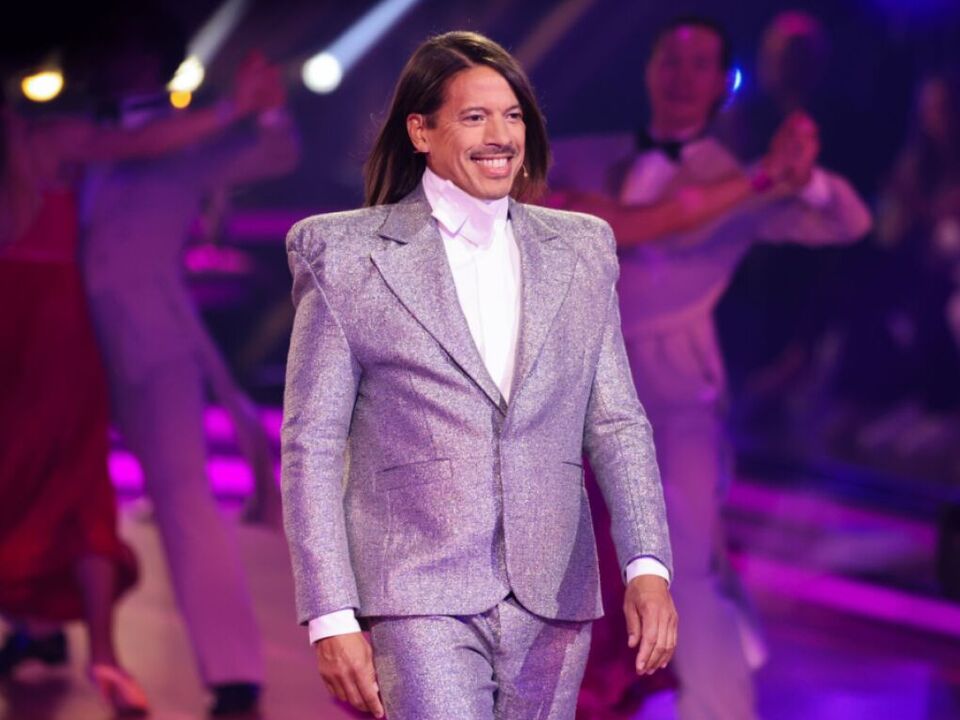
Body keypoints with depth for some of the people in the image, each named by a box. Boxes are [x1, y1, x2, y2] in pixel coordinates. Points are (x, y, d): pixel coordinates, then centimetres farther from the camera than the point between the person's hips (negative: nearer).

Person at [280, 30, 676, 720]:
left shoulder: (582, 250, 12)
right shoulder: (346, 254, 2)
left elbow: (617, 425, 10)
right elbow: (311, 447, 0)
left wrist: (648, 567, -6)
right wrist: (331, 617, -8)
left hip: (552, 603, 4)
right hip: (421, 602, -4)